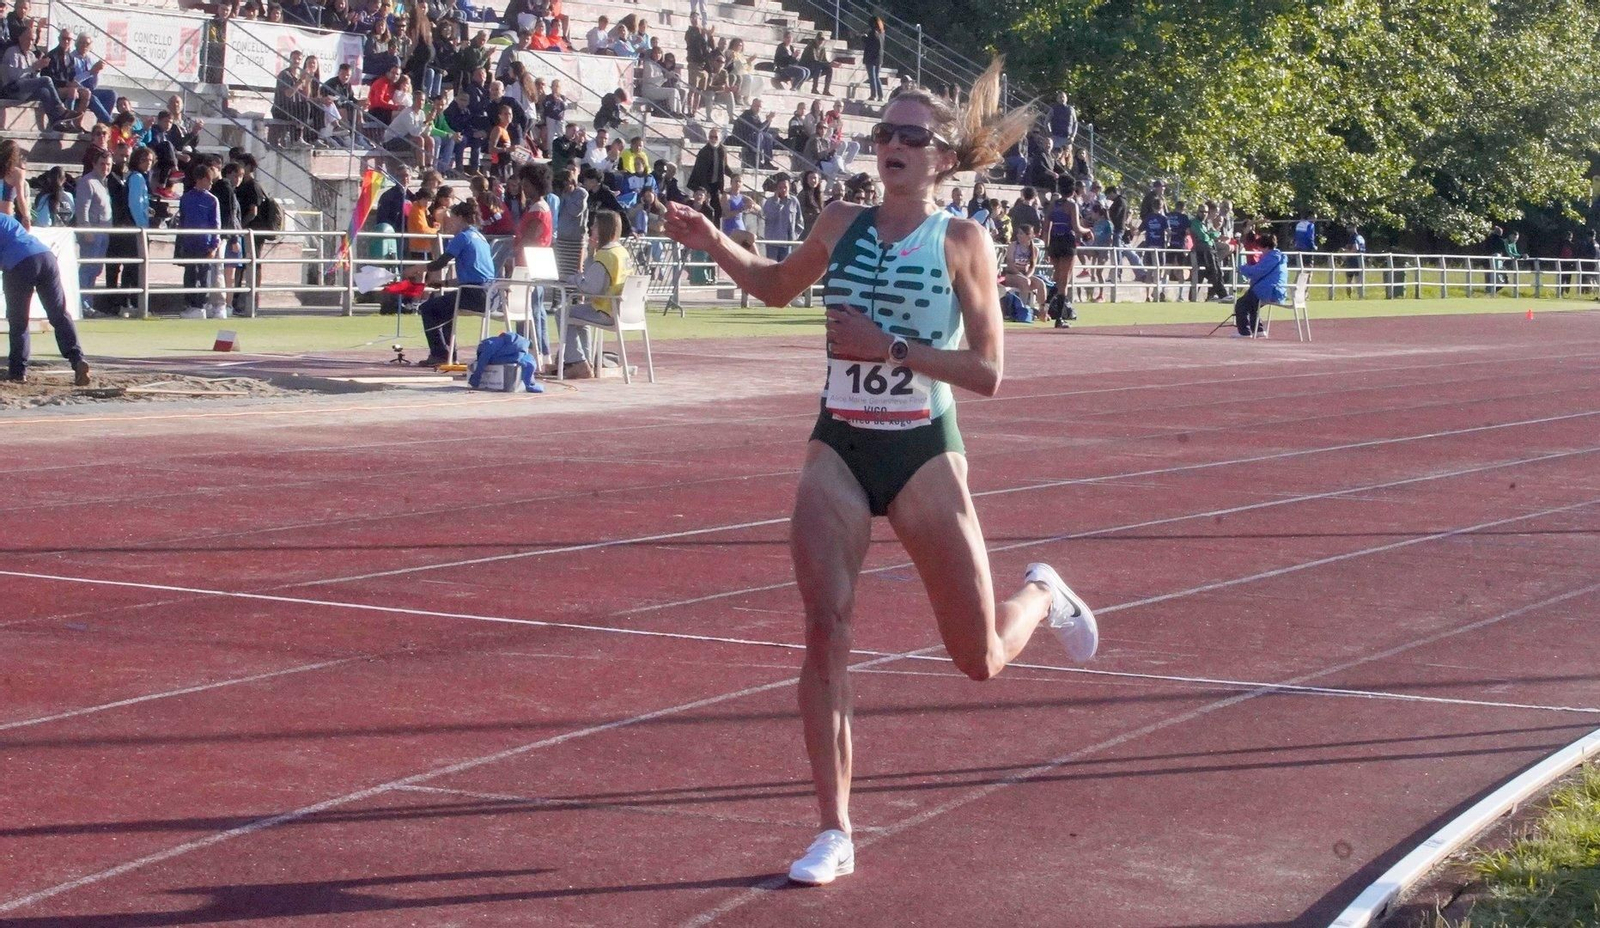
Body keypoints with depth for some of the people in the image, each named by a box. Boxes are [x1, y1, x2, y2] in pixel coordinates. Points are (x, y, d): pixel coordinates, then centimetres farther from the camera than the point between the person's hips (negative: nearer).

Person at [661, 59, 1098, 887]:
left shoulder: (962, 242, -7)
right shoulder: (841, 226, 4)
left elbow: (985, 371, -12)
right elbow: (776, 287, 23)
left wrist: (891, 347, -22)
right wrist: (713, 244, 5)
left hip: (923, 453, -2)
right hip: (839, 450, 3)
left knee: (980, 660, 7)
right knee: (824, 632, -13)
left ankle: (1041, 594, 44)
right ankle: (833, 834, -5)